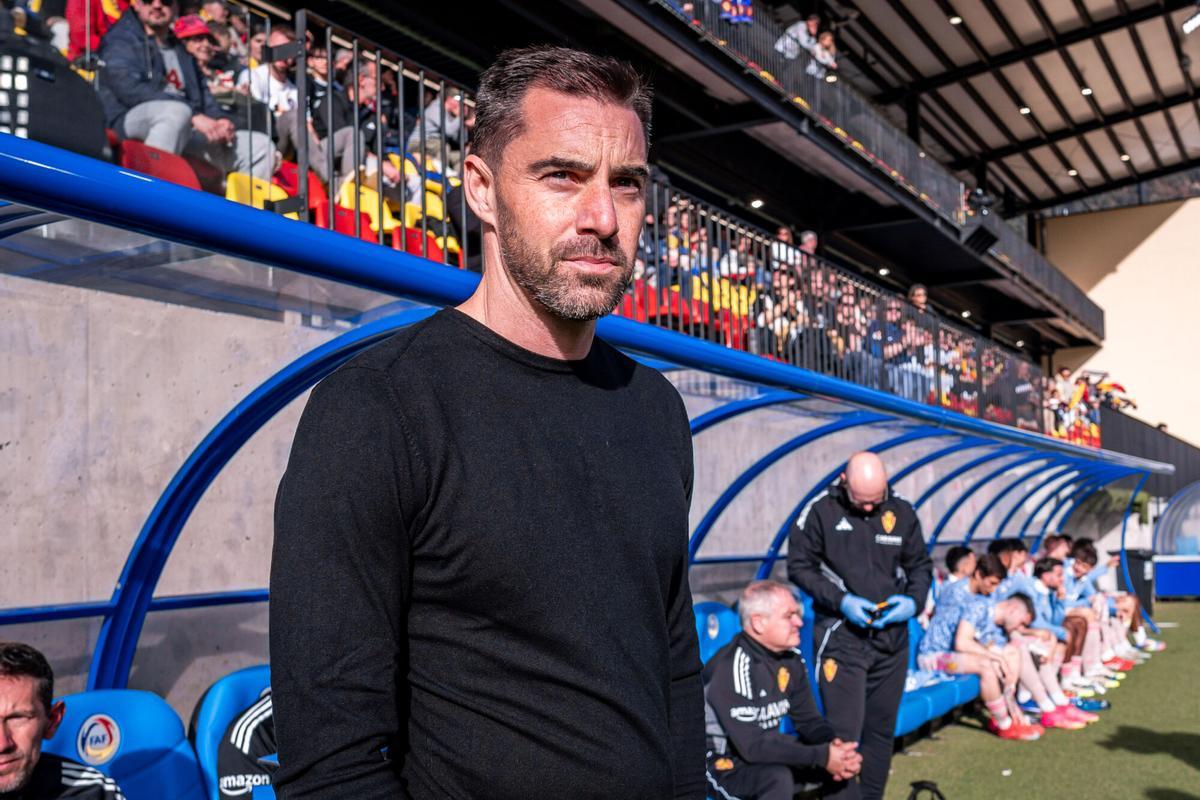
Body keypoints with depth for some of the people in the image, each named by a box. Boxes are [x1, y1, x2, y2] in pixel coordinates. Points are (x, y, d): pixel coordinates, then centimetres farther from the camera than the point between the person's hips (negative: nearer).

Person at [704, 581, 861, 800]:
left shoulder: (790, 658, -1)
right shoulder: (733, 667, -27)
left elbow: (808, 719, 4)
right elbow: (752, 746, -31)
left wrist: (833, 744, -19)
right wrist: (822, 756, -30)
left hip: (764, 750, 8)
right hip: (722, 763, -8)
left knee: (847, 758, -3)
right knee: (777, 778, -35)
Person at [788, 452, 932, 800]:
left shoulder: (902, 513, 3)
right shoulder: (821, 511, -8)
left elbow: (920, 566, 14)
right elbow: (799, 566, -3)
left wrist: (914, 599, -7)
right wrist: (841, 601, -14)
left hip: (891, 637, 4)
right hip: (841, 636, -4)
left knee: (882, 729, 13)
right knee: (844, 732, -9)